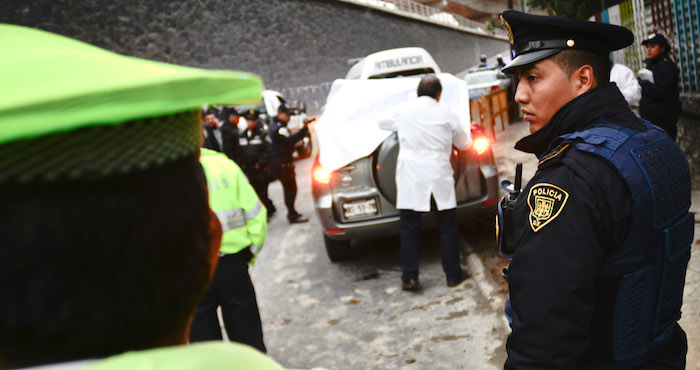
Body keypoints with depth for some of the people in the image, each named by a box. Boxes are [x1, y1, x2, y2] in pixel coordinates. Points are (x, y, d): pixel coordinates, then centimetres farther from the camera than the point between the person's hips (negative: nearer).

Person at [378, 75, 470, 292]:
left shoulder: (403, 112, 3)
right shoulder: (447, 116, 3)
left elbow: (383, 123, 23)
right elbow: (463, 144, 16)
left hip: (410, 179, 0)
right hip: (439, 177, 0)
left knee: (409, 229, 7)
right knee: (448, 227, 11)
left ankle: (409, 278, 7)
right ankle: (453, 274, 19)